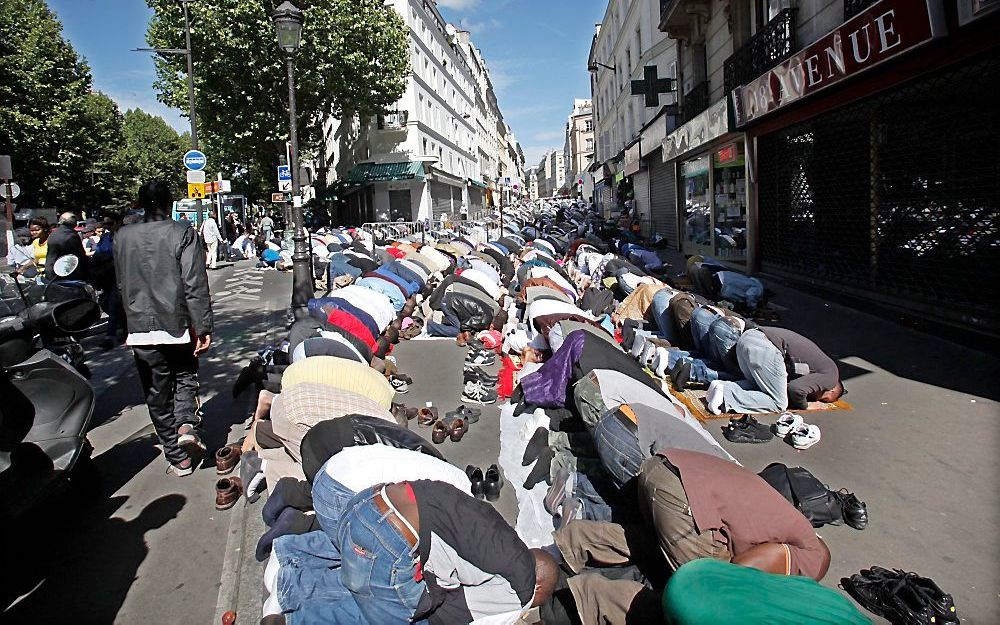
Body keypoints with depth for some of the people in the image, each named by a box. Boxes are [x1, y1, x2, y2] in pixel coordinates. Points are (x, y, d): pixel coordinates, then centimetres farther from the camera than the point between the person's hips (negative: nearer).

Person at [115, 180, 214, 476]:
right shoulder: (183, 233, -9)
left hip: (141, 329, 2)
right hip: (178, 325, -2)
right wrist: (203, 327, -10)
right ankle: (186, 424, -3)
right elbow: (195, 285, -14)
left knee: (157, 394, 11)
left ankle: (178, 458, 16)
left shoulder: (122, 236, 4)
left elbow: (122, 285, 14)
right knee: (185, 376, 22)